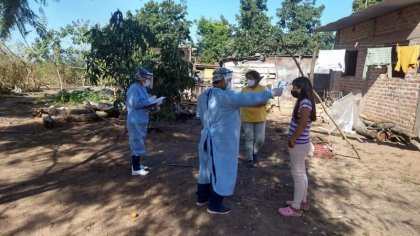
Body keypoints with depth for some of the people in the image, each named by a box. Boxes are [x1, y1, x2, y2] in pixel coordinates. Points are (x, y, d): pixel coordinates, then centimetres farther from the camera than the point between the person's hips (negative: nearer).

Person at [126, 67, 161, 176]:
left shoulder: (142, 88, 13)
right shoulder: (134, 88, -15)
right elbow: (134, 104, -23)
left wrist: (154, 105, 1)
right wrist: (149, 102, -16)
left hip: (141, 121, 10)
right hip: (136, 121, -10)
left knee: (139, 143, 16)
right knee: (137, 144, -4)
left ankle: (137, 165, 28)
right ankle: (135, 169, 4)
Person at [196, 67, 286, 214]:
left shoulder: (204, 96, 5)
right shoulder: (225, 96, -22)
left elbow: (201, 115, 16)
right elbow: (250, 98, -21)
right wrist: (272, 93, -11)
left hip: (209, 138, 9)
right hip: (222, 142, -9)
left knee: (208, 168, 21)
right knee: (222, 172, 5)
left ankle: (202, 197, 36)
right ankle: (215, 205, 17)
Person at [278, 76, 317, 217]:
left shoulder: (305, 103, -21)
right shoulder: (304, 101, 10)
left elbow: (303, 124, -28)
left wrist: (292, 140, -19)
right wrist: (294, 139, 11)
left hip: (298, 144, -10)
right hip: (301, 143, 10)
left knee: (298, 175, 0)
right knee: (301, 173, 18)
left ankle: (296, 208, 12)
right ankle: (302, 202, 32)